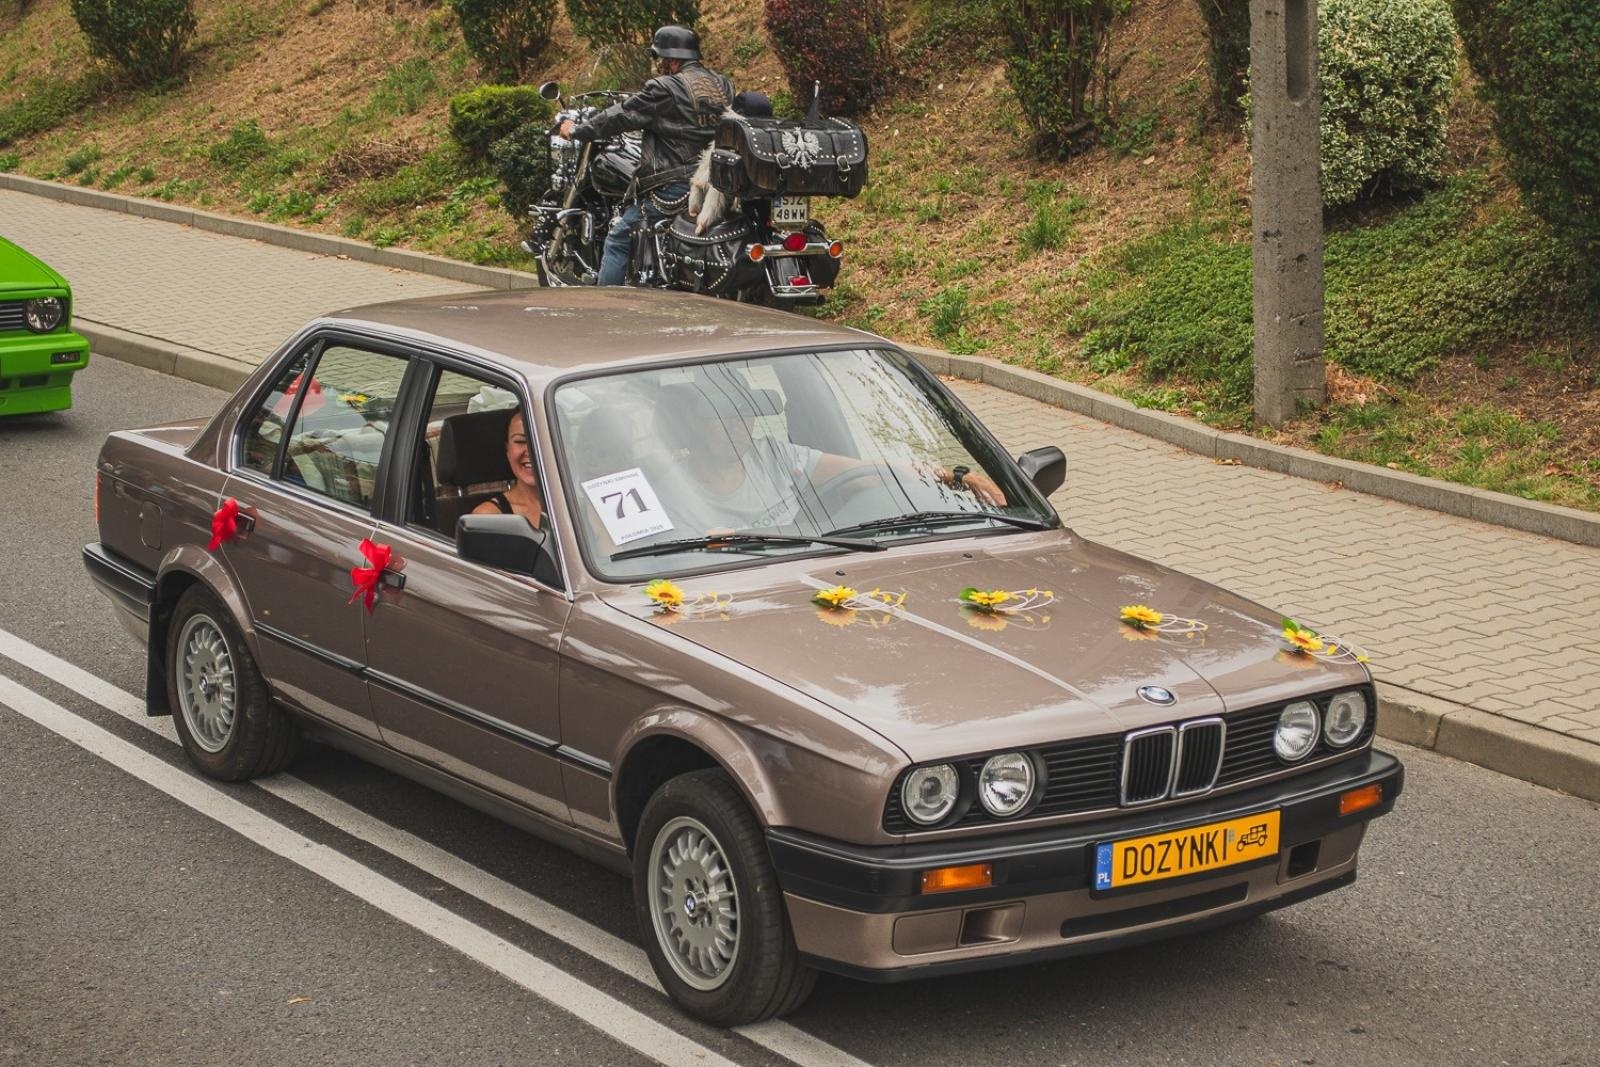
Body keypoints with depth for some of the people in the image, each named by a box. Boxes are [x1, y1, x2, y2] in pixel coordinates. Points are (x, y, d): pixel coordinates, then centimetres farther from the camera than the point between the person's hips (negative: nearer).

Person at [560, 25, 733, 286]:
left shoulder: (666, 89, -9)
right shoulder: (724, 86, 11)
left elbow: (621, 116, -3)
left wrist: (577, 130, 10)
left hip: (675, 187, -7)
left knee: (619, 237, 3)